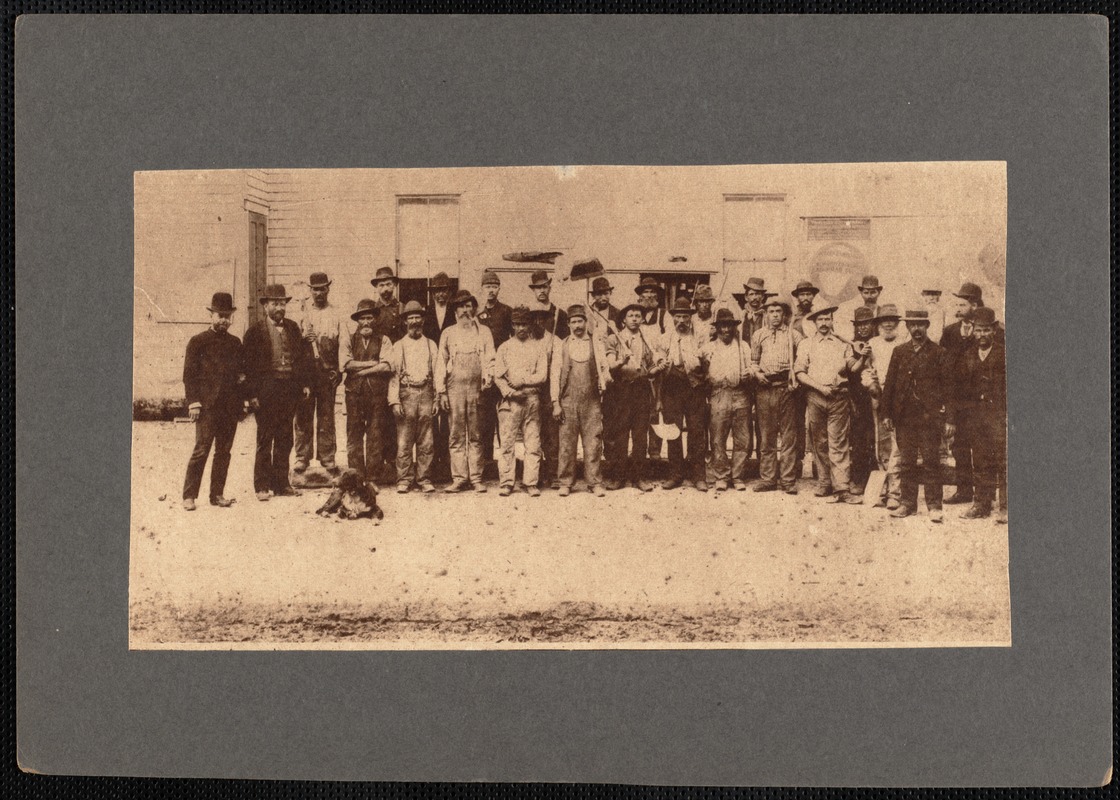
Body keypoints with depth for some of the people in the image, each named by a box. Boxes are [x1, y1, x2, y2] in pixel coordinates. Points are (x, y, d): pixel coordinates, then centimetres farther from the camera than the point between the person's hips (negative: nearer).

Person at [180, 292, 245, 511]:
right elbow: (189, 374, -1)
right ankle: (189, 496, -4)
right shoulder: (198, 341, 3)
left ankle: (217, 494, 12)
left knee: (224, 451, 6)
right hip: (207, 405, -5)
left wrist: (242, 377, 3)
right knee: (201, 450, -9)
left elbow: (241, 370, 26)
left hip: (230, 406, 5)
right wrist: (193, 401, -10)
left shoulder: (235, 343, 17)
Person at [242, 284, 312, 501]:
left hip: (290, 389, 4)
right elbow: (249, 364, -5)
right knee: (264, 439, 0)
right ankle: (262, 486, 5)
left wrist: (305, 383, 5)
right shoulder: (255, 331, -2)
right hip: (266, 390, -4)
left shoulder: (293, 328, 12)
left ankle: (281, 483, 17)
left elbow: (303, 355, 14)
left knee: (285, 439, 9)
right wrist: (252, 394, -11)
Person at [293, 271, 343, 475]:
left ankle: (328, 458, 7)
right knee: (303, 415, 1)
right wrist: (303, 339, -13)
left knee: (327, 416, 2)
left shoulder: (336, 313, 9)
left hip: (328, 372, 0)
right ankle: (302, 457, 7)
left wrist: (339, 370, -5)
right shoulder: (302, 310, 9)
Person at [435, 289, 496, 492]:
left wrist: (487, 380, -8)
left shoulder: (483, 332, 11)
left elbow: (490, 360, 8)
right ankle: (459, 478, 2)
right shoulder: (448, 334, 13)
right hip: (454, 387, 1)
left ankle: (476, 477, 5)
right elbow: (441, 363, 10)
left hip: (476, 387, -1)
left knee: (475, 435, 1)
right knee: (456, 435, -1)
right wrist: (441, 391, 2)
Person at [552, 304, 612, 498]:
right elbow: (554, 374, 7)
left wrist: (605, 379, -16)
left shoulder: (597, 343, 9)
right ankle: (566, 483, 9)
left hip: (592, 401, 0)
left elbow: (604, 367, 8)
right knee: (567, 443, 0)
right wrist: (556, 403, 0)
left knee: (593, 443, -2)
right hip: (568, 400, 0)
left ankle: (594, 483, 4)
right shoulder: (561, 346, 9)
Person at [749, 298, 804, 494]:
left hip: (786, 388, -2)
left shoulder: (793, 335, 8)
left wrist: (796, 377, -8)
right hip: (765, 388, 2)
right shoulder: (758, 335, 15)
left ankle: (788, 480, 0)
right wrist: (756, 372, -2)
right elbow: (753, 360, 18)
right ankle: (767, 479, 9)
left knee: (789, 435, -3)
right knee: (766, 435, 3)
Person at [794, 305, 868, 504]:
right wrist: (819, 387, -7)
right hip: (816, 397, 1)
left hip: (839, 398, -1)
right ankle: (824, 483, 14)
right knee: (819, 443, 5)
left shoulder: (843, 344, 13)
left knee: (839, 443, -5)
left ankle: (841, 488, -9)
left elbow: (852, 369, 9)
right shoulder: (806, 344, 10)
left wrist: (862, 357, -9)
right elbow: (800, 372, 3)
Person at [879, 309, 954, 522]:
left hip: (929, 416, -3)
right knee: (906, 462, 6)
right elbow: (890, 383, 11)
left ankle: (934, 506, 3)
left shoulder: (937, 353, 3)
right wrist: (886, 413, 6)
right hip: (904, 416, 3)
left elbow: (947, 386, 1)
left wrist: (949, 418, -4)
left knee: (931, 461, -2)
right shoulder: (899, 352, 11)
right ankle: (908, 502, 14)